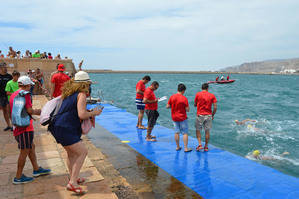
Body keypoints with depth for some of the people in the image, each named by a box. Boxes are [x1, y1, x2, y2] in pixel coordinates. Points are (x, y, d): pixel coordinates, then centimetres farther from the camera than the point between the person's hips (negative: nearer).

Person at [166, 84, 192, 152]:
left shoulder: (172, 97, -5)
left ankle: (178, 147, 21)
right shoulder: (184, 98, -15)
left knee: (176, 132, 12)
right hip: (182, 118, -4)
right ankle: (186, 148, 9)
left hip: (174, 118, 4)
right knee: (185, 133, 6)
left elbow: (167, 106, -1)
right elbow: (187, 110, -13)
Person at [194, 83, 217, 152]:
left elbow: (195, 105, 5)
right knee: (207, 131, 10)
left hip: (200, 115, -2)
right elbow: (215, 107, -3)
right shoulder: (212, 95, 0)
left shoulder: (198, 94, -4)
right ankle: (206, 147, 17)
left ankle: (200, 144, 2)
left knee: (198, 130, 12)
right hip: (208, 116, 2)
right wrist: (212, 115, 9)